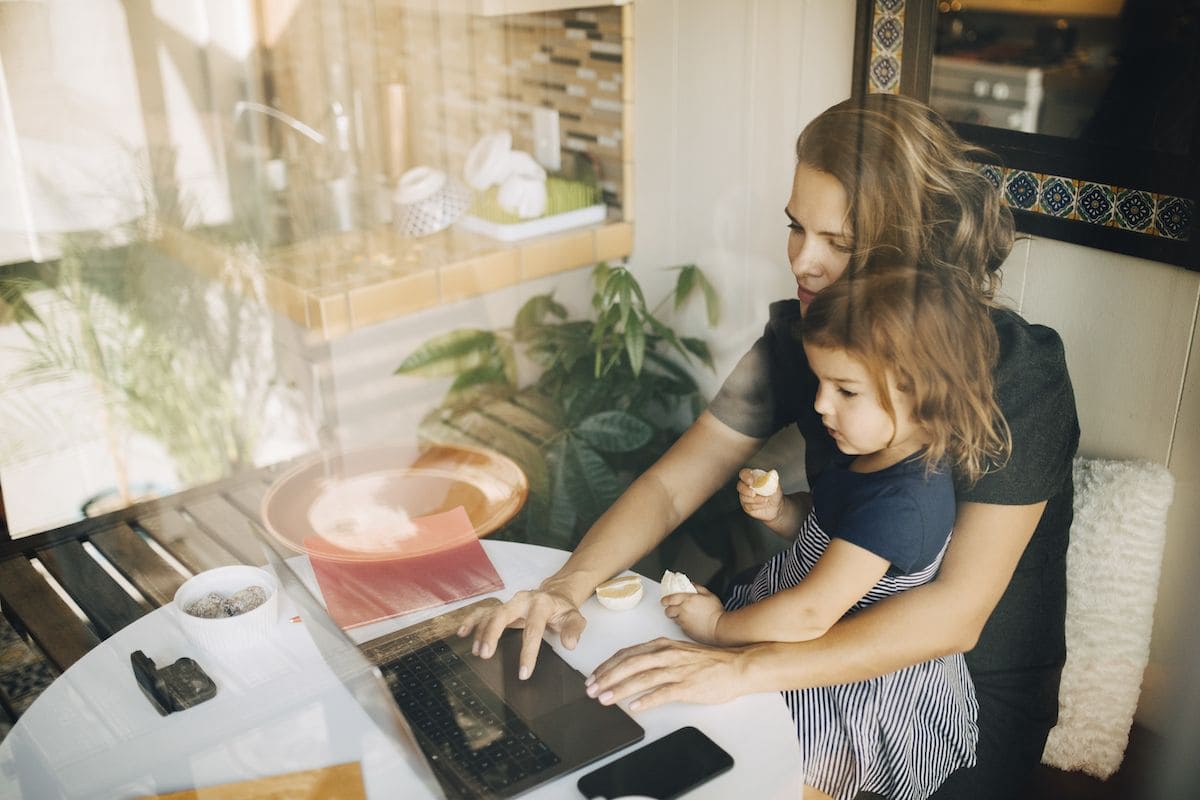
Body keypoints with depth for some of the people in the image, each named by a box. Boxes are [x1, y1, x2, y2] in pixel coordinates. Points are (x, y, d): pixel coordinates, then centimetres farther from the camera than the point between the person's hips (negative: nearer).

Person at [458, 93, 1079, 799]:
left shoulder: (1021, 371, -23)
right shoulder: (800, 335, -7)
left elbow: (956, 613, -28)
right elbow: (672, 484, -5)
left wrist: (746, 669, -37)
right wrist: (570, 585, -23)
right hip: (845, 650, 5)